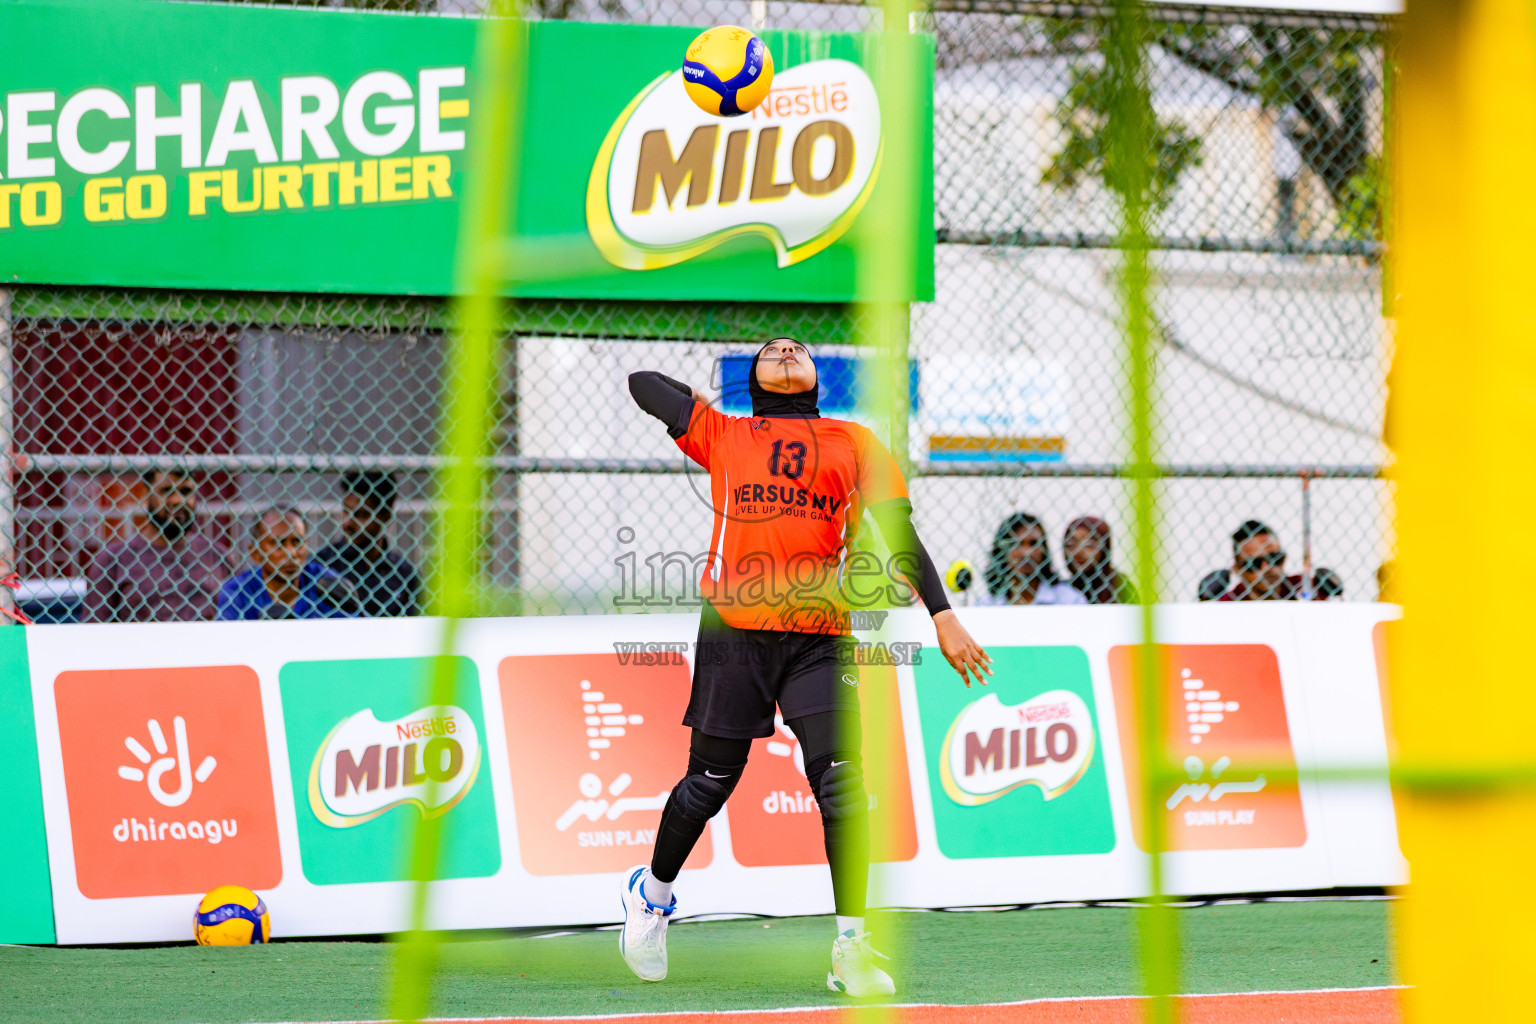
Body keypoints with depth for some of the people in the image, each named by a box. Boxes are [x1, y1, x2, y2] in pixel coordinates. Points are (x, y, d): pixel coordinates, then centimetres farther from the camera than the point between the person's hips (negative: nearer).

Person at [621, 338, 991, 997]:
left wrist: (943, 618, -2)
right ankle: (653, 892, 33)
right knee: (710, 783, 6)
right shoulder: (721, 434, 14)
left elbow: (900, 534, 8)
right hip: (734, 630, 0)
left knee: (841, 784, -13)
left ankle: (851, 948, -8)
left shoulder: (853, 443, 15)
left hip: (818, 639, 0)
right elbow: (643, 383, 21)